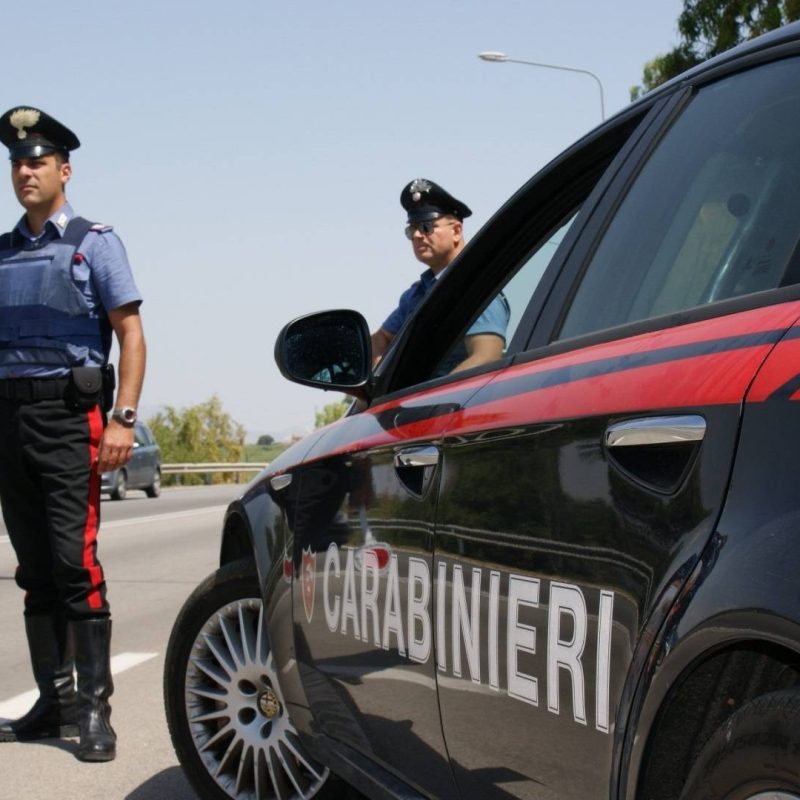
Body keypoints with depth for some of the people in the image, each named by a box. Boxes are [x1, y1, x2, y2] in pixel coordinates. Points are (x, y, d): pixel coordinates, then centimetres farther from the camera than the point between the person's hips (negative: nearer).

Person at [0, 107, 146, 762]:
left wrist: (123, 418, -14)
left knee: (74, 561, -12)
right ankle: (55, 702, 14)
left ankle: (95, 708, -7)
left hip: (68, 415, -5)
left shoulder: (94, 244, 3)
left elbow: (131, 334, -3)